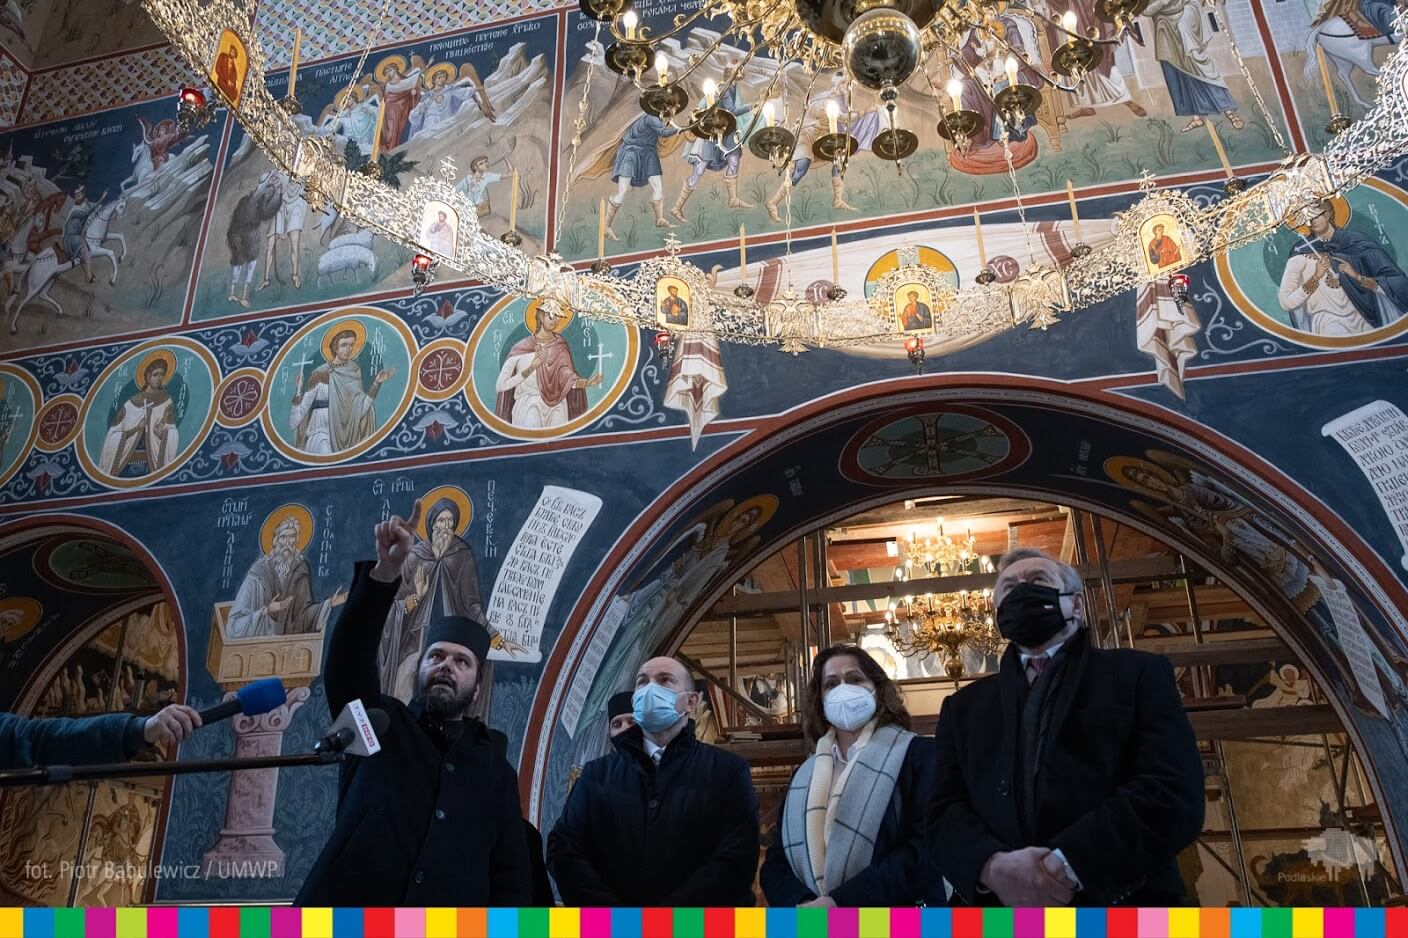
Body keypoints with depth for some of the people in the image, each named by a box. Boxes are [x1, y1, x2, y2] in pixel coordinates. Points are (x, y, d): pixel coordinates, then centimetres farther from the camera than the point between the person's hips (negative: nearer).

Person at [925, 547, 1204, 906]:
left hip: (1119, 900, -2)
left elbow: (1175, 793, -7)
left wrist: (1064, 866, -18)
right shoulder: (965, 706, 16)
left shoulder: (1139, 673, 6)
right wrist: (992, 866, -17)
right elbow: (943, 813, 5)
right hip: (995, 909, 3)